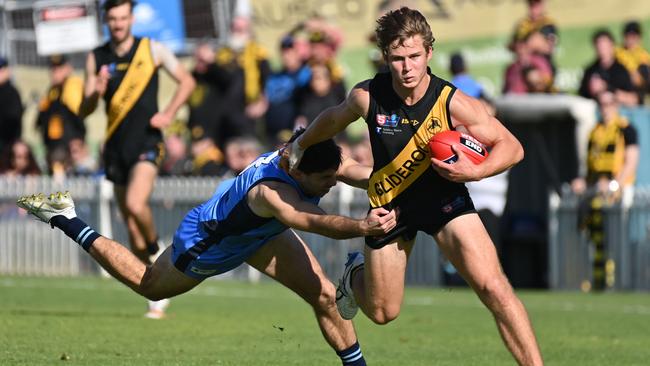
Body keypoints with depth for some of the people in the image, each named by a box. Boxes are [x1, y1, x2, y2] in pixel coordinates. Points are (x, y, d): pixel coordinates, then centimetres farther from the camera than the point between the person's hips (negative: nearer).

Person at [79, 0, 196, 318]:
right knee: (132, 229, 4)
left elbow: (186, 81, 8)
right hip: (116, 146, 4)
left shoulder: (152, 50, 0)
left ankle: (155, 247, 3)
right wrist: (96, 93, -16)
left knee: (136, 204, -28)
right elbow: (85, 110, 6)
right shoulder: (96, 58, 6)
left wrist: (168, 114, -6)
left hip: (146, 142, -4)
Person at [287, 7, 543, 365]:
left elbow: (511, 147, -16)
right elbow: (334, 118, 5)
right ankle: (356, 274, 47)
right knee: (382, 312, 11)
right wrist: (299, 145, 21)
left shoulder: (452, 102, -24)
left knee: (493, 287, -20)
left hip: (444, 195, -2)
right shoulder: (367, 97, -19)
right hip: (390, 201, 2)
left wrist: (475, 172, -33)